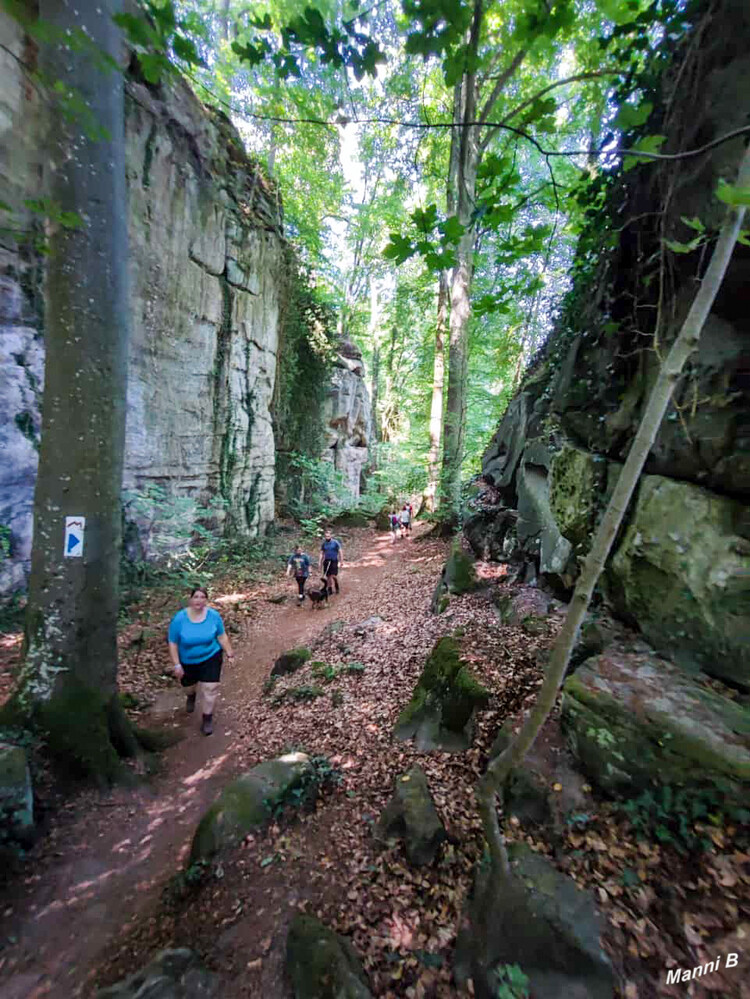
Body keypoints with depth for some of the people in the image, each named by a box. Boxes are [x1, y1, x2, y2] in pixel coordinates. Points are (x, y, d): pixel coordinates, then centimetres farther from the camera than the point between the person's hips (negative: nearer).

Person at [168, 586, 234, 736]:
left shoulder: (214, 615, -20)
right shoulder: (179, 618, -23)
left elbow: (222, 636, -7)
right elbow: (173, 643, -14)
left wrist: (229, 653, -6)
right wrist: (176, 665, -14)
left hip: (211, 658, -1)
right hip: (188, 661, 1)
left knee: (210, 688, -5)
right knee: (189, 685, 25)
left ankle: (207, 719, 20)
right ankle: (191, 695, 62)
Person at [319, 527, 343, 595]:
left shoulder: (335, 542, -5)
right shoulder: (324, 544, 5)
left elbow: (340, 552, -2)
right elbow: (321, 554, 12)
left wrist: (341, 562, -4)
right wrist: (320, 563, 7)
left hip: (334, 561, -4)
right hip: (326, 561, 4)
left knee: (333, 576, -13)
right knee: (328, 577, 6)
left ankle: (337, 587, 15)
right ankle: (329, 590, 20)